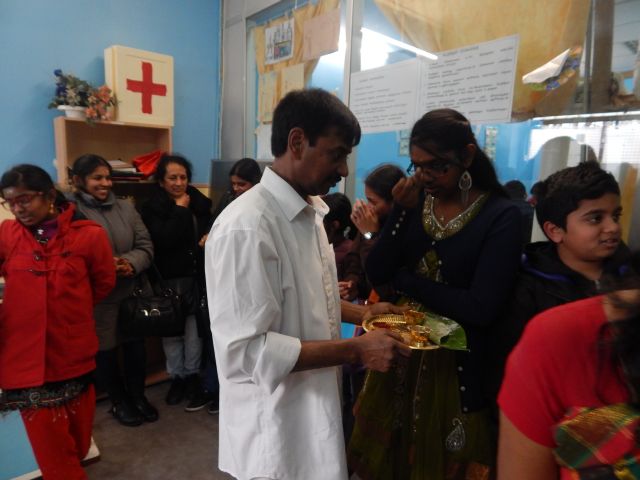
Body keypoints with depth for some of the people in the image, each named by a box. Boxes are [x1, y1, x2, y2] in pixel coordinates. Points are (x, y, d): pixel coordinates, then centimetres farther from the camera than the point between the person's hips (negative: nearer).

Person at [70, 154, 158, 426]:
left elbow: (146, 246, 4)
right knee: (104, 352, 12)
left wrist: (130, 263, -16)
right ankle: (119, 402, 35)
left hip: (131, 294, 4)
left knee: (135, 347, 15)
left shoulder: (125, 208, 5)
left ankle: (138, 396, 38)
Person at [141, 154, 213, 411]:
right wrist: (180, 209, -12)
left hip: (195, 276, 1)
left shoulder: (199, 202, 3)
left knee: (194, 329, 3)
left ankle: (192, 376, 19)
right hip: (168, 279, -1)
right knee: (172, 331, 9)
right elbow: (163, 240, -18)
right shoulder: (152, 206, -3)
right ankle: (176, 376, 26)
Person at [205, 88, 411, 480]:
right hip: (274, 432, -8)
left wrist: (360, 312, 1)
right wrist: (356, 351, -25)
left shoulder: (310, 212, 3)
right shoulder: (247, 227, -26)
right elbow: (246, 351, -28)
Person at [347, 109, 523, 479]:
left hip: (457, 368, -4)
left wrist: (402, 279, -12)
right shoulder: (414, 200, -1)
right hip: (399, 355, 5)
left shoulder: (501, 216, -13)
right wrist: (402, 211, -16)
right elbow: (376, 274, -5)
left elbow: (481, 308, -20)